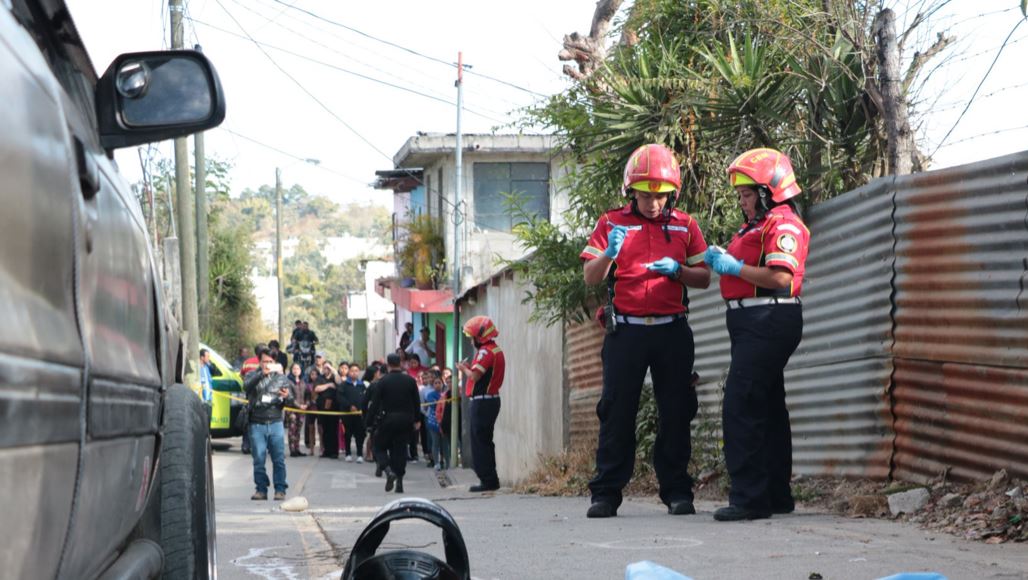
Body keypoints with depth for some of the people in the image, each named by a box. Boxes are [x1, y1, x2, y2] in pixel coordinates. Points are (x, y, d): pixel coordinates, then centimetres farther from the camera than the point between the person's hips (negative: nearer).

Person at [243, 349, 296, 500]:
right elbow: (246, 386, -15)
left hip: (276, 423, 0)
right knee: (259, 459, 1)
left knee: (279, 459, -5)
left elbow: (291, 402, 11)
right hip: (257, 424, 0)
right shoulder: (253, 376, 8)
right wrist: (262, 374, -26)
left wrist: (286, 397, -13)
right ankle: (261, 489, 8)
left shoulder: (281, 378, 12)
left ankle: (280, 490, -1)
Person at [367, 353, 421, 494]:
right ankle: (399, 482, 4)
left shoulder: (383, 381, -8)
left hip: (387, 419, -3)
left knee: (380, 447, 9)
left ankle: (388, 470, -16)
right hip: (405, 421, 3)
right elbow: (417, 402, 6)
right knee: (400, 449, 9)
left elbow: (375, 403, -9)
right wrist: (416, 420, 14)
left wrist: (370, 416, 2)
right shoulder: (410, 381, 2)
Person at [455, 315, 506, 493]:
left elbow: (474, 376, -22)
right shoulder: (497, 351, 16)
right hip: (492, 400, 10)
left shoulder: (485, 352, -16)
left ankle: (488, 480, -6)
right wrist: (470, 367, 9)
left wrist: (464, 368, -4)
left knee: (480, 442, -6)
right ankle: (491, 480, 19)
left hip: (482, 402, -10)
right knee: (485, 441, 16)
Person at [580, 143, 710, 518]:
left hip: (672, 330, 1)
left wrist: (677, 270, -11)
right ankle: (606, 493, 0)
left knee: (676, 412, 2)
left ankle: (676, 490, 8)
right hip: (626, 329, -1)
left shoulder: (685, 226, 9)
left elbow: (704, 279, 9)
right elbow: (590, 277, 1)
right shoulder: (612, 223, 5)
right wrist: (609, 253, -19)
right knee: (617, 410, -3)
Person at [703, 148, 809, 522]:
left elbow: (780, 277, -22)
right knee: (767, 408, 15)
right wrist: (721, 261, 8)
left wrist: (734, 267, -16)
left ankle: (749, 498, -16)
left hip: (769, 320, -11)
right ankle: (776, 496, 23)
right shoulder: (756, 226, 22)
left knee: (740, 407, -15)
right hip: (753, 322, 11)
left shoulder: (783, 225, -11)